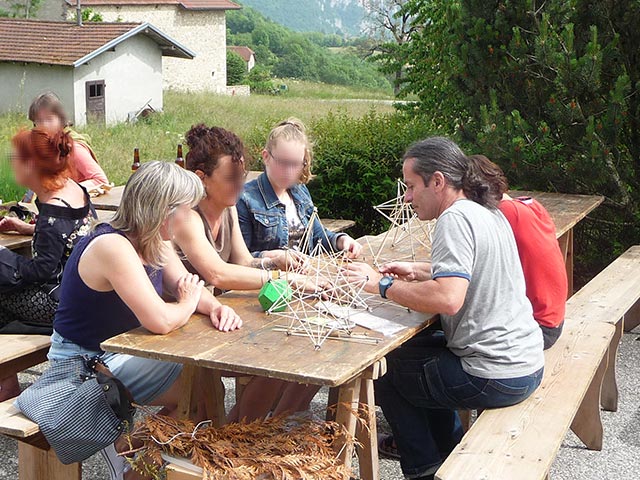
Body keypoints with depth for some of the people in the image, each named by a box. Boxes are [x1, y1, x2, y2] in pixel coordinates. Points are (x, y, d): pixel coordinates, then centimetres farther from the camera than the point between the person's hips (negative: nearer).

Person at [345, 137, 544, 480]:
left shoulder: (456, 218, -19)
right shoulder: (489, 212, 10)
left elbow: (448, 299, -32)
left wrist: (382, 285, -20)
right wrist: (418, 271, 13)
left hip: (496, 378, -10)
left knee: (383, 370, 8)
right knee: (417, 344, 29)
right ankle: (453, 452, 35)